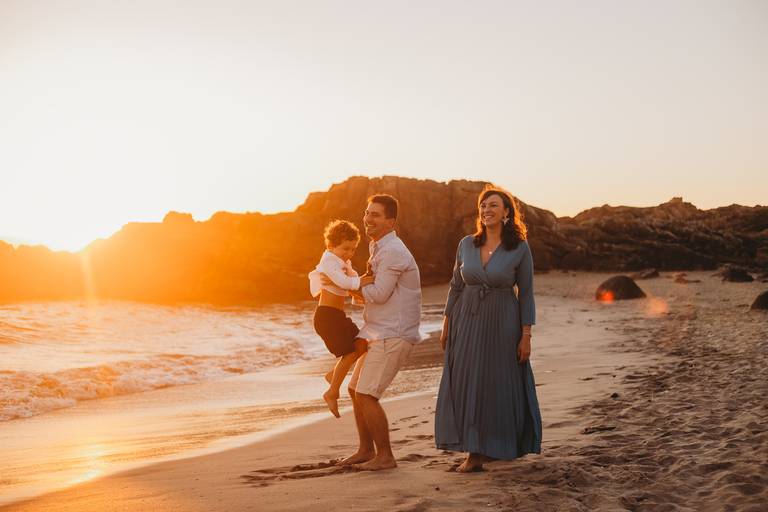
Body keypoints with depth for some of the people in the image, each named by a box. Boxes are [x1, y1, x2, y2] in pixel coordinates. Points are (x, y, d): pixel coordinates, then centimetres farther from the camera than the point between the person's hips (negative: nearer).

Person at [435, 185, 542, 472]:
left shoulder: (520, 249, -6)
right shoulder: (466, 244, 3)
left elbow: (526, 294, -4)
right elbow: (456, 286, 10)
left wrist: (526, 336, -8)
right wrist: (446, 325, 8)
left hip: (502, 323, -3)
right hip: (468, 322, 3)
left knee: (501, 386, 4)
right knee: (467, 386, 3)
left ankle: (500, 446, 21)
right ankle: (476, 451, 13)